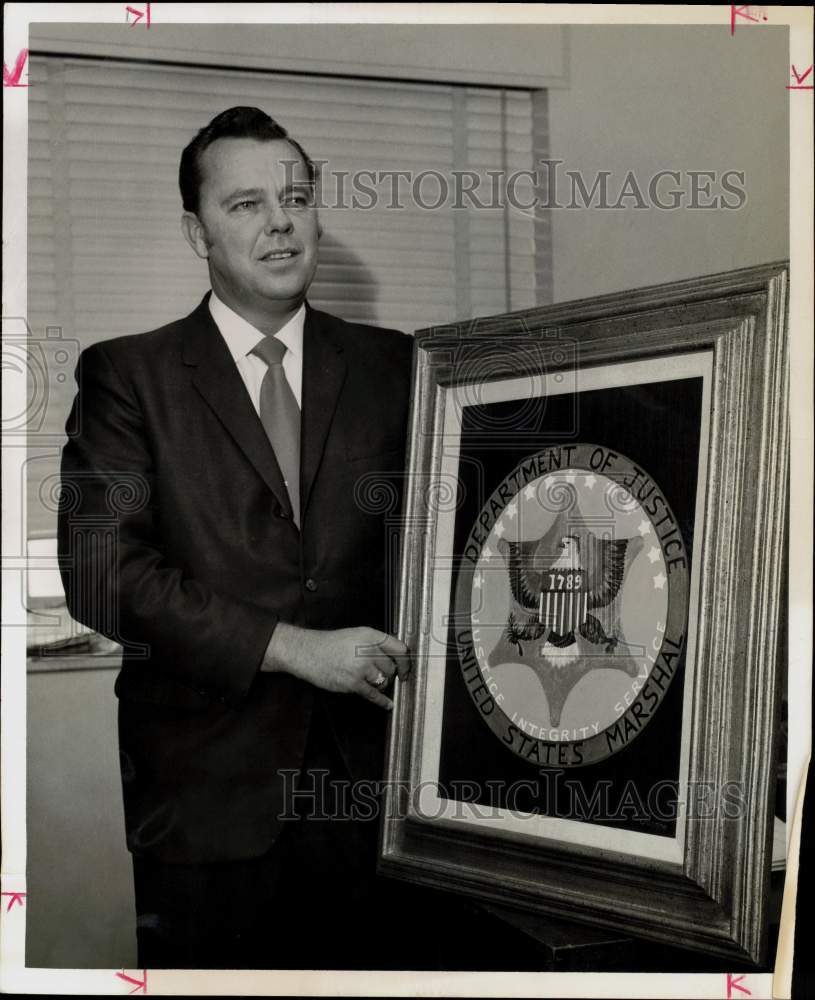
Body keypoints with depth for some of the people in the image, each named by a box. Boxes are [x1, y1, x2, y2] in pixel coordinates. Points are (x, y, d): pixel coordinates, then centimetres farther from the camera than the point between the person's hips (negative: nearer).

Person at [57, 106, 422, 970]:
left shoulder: (391, 364, 6)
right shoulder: (125, 374, -1)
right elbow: (102, 569, -11)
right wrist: (292, 648, -16)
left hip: (369, 767, 2)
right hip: (207, 781, -2)